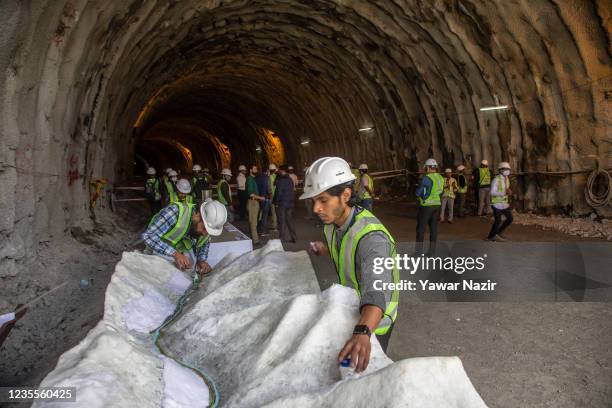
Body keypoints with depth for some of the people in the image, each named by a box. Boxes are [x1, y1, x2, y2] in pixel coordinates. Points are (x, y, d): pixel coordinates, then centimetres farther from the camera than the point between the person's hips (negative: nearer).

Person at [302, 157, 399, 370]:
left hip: (372, 320, -7)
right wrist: (324, 249, -1)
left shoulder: (372, 237, -35)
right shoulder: (332, 222, -9)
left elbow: (376, 292, -52)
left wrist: (362, 332, -68)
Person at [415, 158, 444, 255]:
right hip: (437, 205, 7)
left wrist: (418, 187, 8)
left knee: (421, 228, 1)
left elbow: (418, 193, -12)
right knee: (434, 228, 11)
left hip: (426, 206, -6)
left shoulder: (427, 178, -16)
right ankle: (432, 250, 15)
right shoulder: (441, 178, 6)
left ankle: (419, 251, 2)